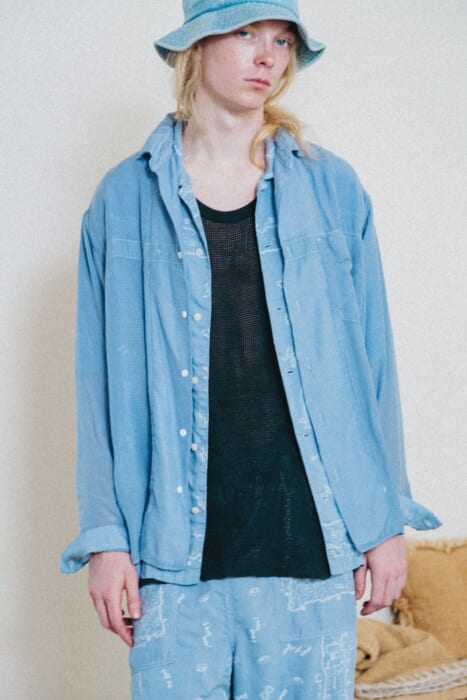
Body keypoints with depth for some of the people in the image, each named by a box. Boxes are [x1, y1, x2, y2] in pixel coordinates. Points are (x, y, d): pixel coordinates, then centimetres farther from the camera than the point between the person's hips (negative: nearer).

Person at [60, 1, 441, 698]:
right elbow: (101, 377, 3)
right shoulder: (125, 198, 4)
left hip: (310, 536, 1)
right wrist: (106, 536, -2)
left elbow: (373, 358, 7)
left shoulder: (332, 189, 7)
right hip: (176, 545, -1)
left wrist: (388, 520, 4)